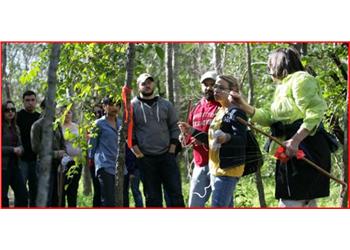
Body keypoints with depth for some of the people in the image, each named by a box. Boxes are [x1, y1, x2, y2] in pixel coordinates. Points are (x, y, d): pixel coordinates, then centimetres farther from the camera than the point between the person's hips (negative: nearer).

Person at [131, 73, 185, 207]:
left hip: (167, 156, 2)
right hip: (145, 158, -2)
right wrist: (137, 152, -8)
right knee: (152, 197, 5)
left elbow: (174, 128, 9)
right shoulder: (132, 106, 1)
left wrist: (172, 150, -1)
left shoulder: (166, 104, 8)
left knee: (175, 193, -1)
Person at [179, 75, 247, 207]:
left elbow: (241, 140, -24)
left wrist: (227, 138, -43)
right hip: (216, 168, 10)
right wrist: (192, 132, 15)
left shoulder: (236, 112, -13)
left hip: (228, 169, -10)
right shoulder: (220, 112, 17)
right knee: (226, 207, 12)